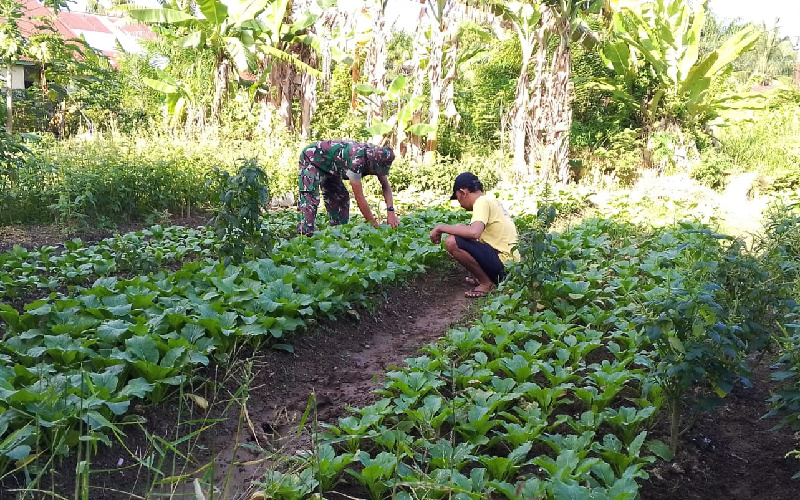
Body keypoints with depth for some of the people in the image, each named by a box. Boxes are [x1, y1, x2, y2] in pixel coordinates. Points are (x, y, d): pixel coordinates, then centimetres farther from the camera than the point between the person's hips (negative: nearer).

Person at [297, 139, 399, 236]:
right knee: (310, 198, -22)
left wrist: (390, 211, -25)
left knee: (341, 197, 3)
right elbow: (359, 197, -37)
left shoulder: (376, 155, -15)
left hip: (329, 166, 9)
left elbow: (386, 186, -10)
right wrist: (375, 225, -34)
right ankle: (306, 234, -27)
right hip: (311, 159, -8)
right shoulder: (356, 159, -39)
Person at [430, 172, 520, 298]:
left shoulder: (482, 201, -13)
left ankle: (486, 283, -6)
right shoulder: (490, 200, 16)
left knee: (452, 242, -21)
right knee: (461, 231, 20)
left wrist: (441, 228, -19)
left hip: (503, 264, -10)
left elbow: (474, 232, -30)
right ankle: (483, 277, 13)